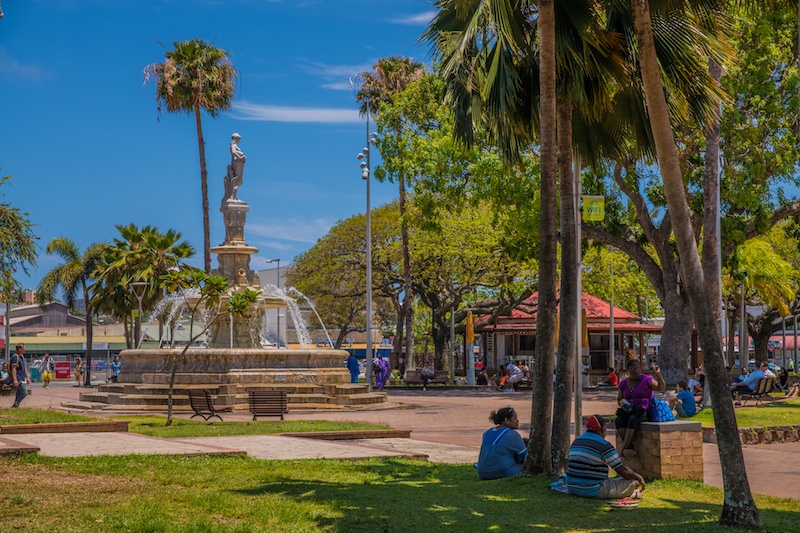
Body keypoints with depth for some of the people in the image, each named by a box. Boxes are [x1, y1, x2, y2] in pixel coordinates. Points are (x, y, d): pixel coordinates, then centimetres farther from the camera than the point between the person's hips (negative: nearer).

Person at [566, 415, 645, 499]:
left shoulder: (576, 442, 10)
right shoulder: (604, 445, -13)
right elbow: (622, 471, -11)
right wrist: (639, 477, 7)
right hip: (594, 491, -8)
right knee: (634, 482, -5)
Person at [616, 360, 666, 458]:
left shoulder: (646, 380, 1)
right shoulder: (623, 383, 14)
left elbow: (662, 388, -9)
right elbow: (619, 399, 22)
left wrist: (658, 374, -20)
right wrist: (622, 403, -2)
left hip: (643, 410, -4)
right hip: (628, 411, 4)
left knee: (633, 419, -37)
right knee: (618, 420, -29)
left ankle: (623, 449, -36)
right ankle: (630, 449, -33)